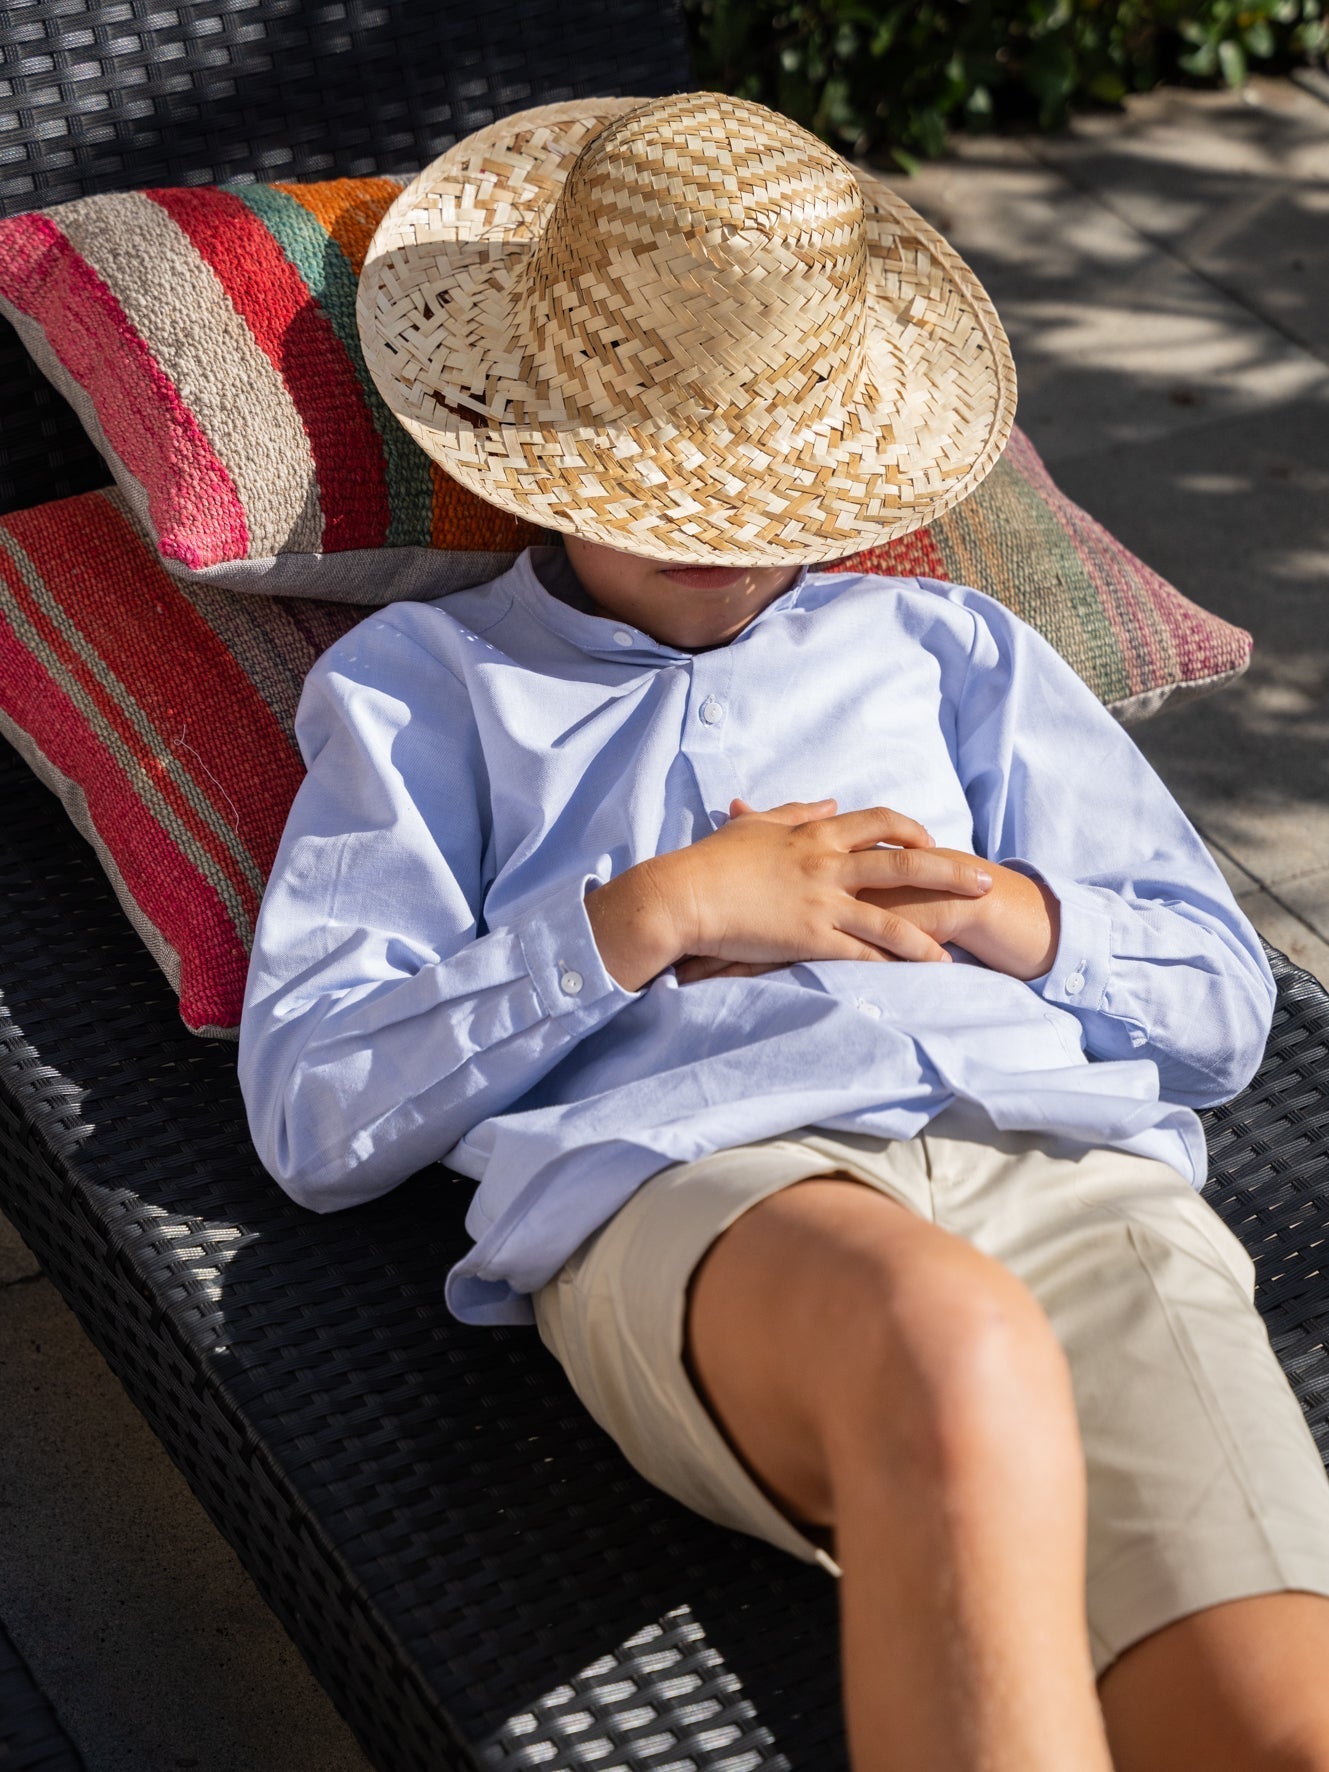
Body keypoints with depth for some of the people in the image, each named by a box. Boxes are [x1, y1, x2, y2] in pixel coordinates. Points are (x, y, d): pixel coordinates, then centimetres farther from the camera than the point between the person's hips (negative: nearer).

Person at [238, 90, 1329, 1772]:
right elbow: (312, 1116, 10)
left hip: (1071, 1153, 3)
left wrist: (1009, 919, 6)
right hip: (679, 1179, -2)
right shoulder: (419, 681, 24)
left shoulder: (947, 645, 32)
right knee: (952, 1350, -40)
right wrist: (645, 916, 1)